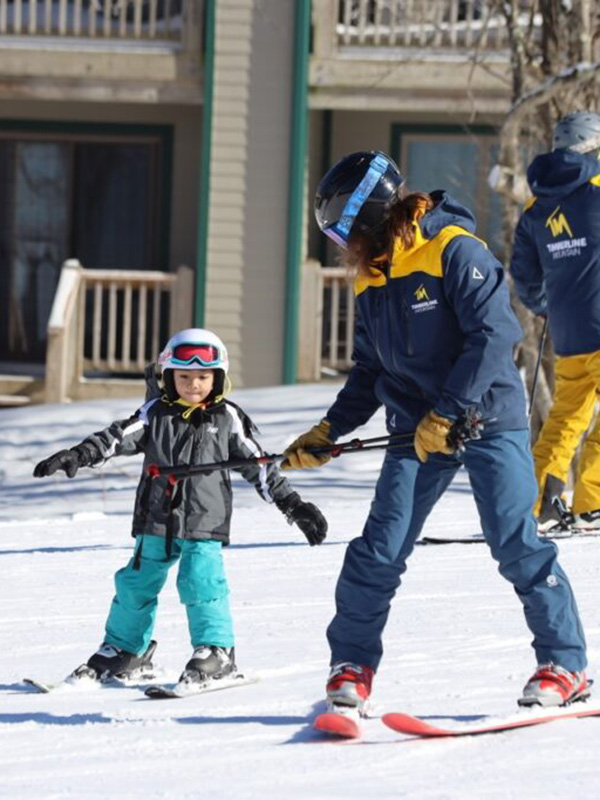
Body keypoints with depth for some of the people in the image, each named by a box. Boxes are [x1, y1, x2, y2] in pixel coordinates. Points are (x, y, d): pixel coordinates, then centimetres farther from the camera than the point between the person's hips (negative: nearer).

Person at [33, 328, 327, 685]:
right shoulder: (156, 414, 4)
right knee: (136, 584, 10)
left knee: (201, 580, -18)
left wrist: (295, 507, 3)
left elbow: (260, 467, 4)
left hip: (205, 522, -3)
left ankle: (216, 650, -7)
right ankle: (125, 650, 27)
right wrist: (78, 456, -20)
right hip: (156, 522, 3)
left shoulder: (228, 419, 1)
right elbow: (118, 438, -4)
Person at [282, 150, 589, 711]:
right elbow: (369, 372, 18)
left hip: (487, 420, -6)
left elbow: (495, 334, -21)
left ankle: (564, 664, 0)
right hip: (417, 431, 6)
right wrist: (327, 433, 8)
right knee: (378, 552, -1)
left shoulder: (454, 251, -13)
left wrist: (446, 414, -21)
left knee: (516, 545, -10)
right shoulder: (370, 281, 10)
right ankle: (351, 666, 11)